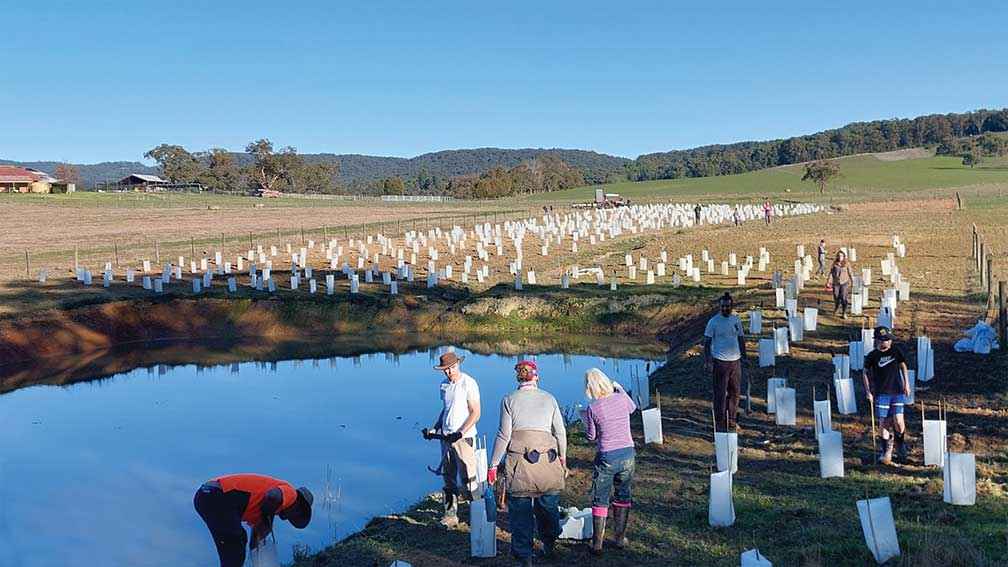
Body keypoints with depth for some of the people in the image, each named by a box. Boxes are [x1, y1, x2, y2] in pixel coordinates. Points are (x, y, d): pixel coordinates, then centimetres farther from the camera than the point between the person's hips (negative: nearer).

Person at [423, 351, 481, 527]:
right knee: (449, 480, 10)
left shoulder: (468, 383, -9)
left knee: (466, 480, -8)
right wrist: (434, 429, 10)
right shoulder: (444, 385, 12)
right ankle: (450, 515, 17)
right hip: (446, 437, 7)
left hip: (464, 438, -7)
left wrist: (460, 433, -19)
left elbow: (475, 413, -11)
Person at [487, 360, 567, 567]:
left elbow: (504, 435, -2)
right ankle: (549, 546, 37)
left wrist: (493, 465, 4)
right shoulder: (549, 399, 8)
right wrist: (563, 459, 24)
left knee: (520, 508, 7)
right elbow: (561, 432, 10)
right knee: (548, 504, 19)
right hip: (548, 457, 2)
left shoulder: (509, 400, 1)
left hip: (518, 459, -2)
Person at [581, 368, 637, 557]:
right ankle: (620, 538, 28)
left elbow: (591, 437, -3)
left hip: (606, 458, -4)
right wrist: (620, 388, 29)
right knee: (623, 496, 19)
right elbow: (632, 408, 20)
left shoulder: (593, 408, -15)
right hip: (628, 454, 4)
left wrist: (585, 419, 13)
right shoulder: (622, 398, -5)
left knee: (600, 500, 8)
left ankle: (597, 544, 11)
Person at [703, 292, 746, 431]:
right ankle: (720, 422, 5)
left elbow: (741, 339, 17)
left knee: (735, 392, 11)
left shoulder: (736, 320, 7)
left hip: (736, 361, 5)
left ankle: (732, 421, 23)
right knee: (720, 394, -2)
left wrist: (744, 356, 13)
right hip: (720, 362, -5)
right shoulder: (714, 321, -7)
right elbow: (707, 342, -6)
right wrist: (707, 361, -14)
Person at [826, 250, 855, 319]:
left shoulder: (847, 264, -3)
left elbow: (850, 273, 2)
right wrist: (828, 282, 1)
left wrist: (852, 282, 3)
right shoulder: (834, 264, 1)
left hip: (844, 283, -1)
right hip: (836, 283, 1)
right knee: (836, 297, 5)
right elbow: (831, 273, 3)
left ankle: (844, 313, 1)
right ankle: (836, 308, 37)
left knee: (844, 298, -9)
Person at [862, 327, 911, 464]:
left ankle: (900, 443, 21)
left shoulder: (896, 351, -1)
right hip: (881, 393, -1)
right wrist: (868, 392, 3)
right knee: (884, 423, -1)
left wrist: (906, 384, 13)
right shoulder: (872, 356, -5)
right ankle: (886, 451, 17)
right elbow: (866, 373, 8)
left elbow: (903, 366, 15)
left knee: (898, 422, -9)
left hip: (897, 392, 1)